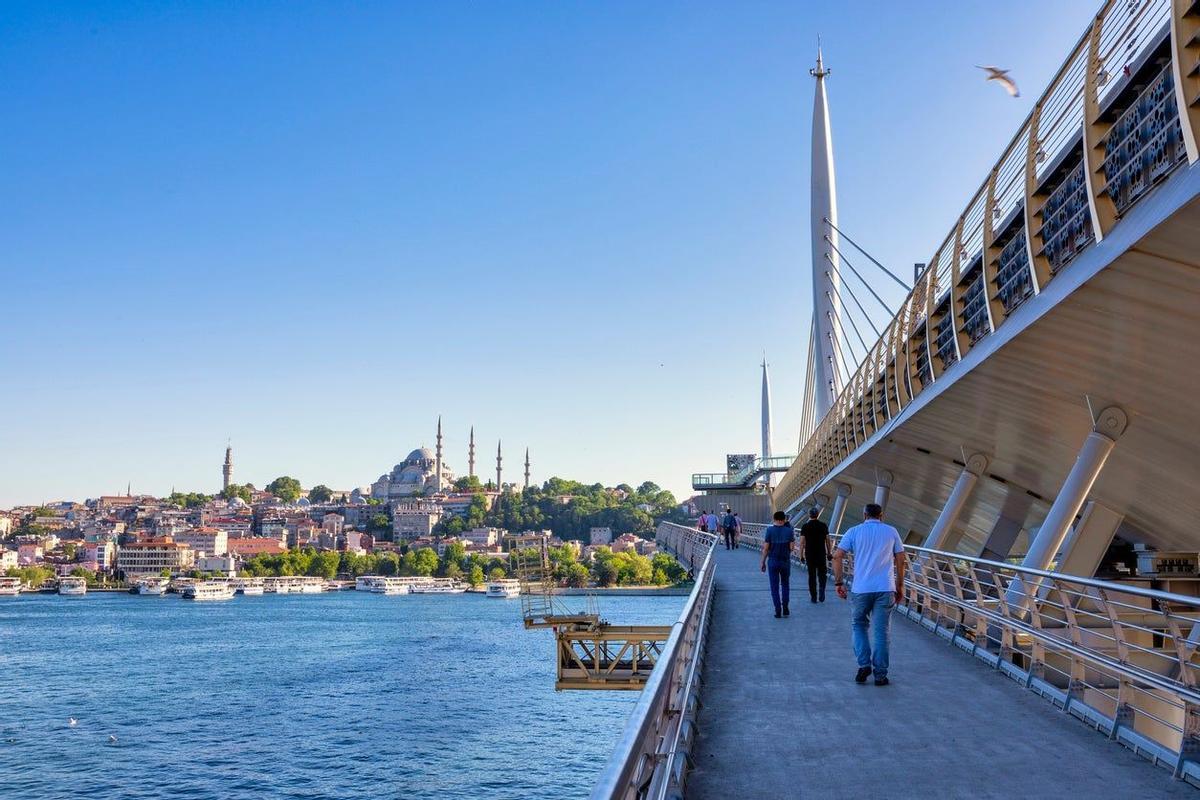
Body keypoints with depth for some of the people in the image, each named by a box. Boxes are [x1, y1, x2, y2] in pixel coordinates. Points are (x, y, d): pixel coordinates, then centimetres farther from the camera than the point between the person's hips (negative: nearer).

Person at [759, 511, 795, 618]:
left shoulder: (769, 530, -7)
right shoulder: (789, 531, -5)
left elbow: (766, 548, -7)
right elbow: (791, 547, -7)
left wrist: (763, 562, 1)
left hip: (772, 562, -1)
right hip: (785, 561, 1)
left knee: (775, 586, 6)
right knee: (785, 584, 18)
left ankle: (778, 610, 2)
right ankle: (785, 607, 7)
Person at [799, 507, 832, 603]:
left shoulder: (805, 526, -4)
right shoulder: (823, 526, -1)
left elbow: (802, 542, -5)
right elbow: (827, 541, 3)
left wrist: (801, 555, 1)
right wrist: (829, 553, 14)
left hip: (809, 555, 0)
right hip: (821, 554, 0)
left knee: (811, 576, 8)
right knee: (822, 574, 13)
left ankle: (813, 597, 10)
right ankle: (822, 589, -13)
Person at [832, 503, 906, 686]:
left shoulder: (855, 531, 5)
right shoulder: (891, 532, 8)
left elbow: (837, 556, -3)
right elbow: (900, 560, 8)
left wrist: (838, 582, 3)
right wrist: (900, 586, 16)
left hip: (861, 588, 0)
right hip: (886, 588, 1)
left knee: (858, 625, 17)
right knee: (881, 631, 5)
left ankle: (864, 664, 4)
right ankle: (880, 675, 8)